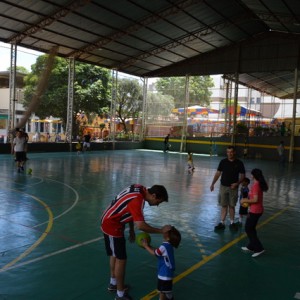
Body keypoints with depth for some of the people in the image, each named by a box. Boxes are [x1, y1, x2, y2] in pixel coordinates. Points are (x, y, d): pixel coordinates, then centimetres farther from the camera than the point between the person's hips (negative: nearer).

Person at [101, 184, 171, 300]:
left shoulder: (140, 189, -3)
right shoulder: (138, 200, -31)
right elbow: (140, 225, -37)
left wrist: (131, 230, 13)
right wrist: (161, 230, -27)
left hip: (110, 222, 10)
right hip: (112, 226, -10)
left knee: (115, 255, 23)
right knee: (121, 259, -2)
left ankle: (113, 283, 40)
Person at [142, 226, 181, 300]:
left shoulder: (164, 246, -29)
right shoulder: (168, 245, 1)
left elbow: (154, 253, -20)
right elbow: (156, 250, 9)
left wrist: (146, 246, -10)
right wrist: (148, 245, 5)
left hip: (164, 273, -9)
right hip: (167, 272, 9)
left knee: (162, 291, 8)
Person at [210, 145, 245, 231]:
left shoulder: (239, 163, -3)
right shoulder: (223, 162, 0)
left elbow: (242, 176, 0)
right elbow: (218, 173, 3)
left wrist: (237, 183, -16)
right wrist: (213, 183, -5)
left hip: (233, 187, -1)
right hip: (223, 186, 1)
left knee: (232, 206, 8)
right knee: (224, 206, 5)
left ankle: (232, 223, 23)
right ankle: (222, 223, 11)